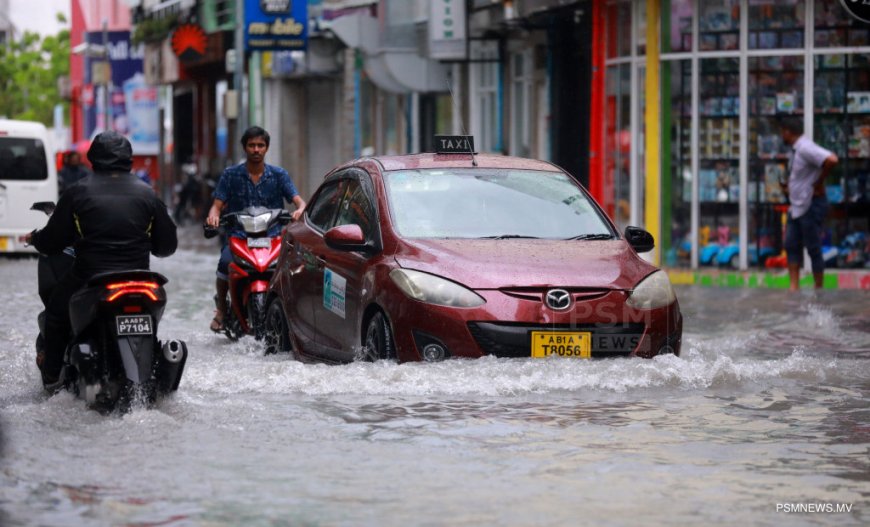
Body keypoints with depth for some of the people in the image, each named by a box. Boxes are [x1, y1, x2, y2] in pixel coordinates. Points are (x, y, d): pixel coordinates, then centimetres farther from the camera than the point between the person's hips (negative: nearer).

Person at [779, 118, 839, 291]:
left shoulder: (806, 148, -20)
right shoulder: (795, 150, 11)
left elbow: (832, 160, -34)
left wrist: (819, 183, -22)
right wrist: (789, 186, 12)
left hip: (811, 205, -10)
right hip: (796, 207, 10)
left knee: (813, 249, -2)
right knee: (791, 245, 7)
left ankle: (818, 290, 6)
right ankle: (794, 286, 9)